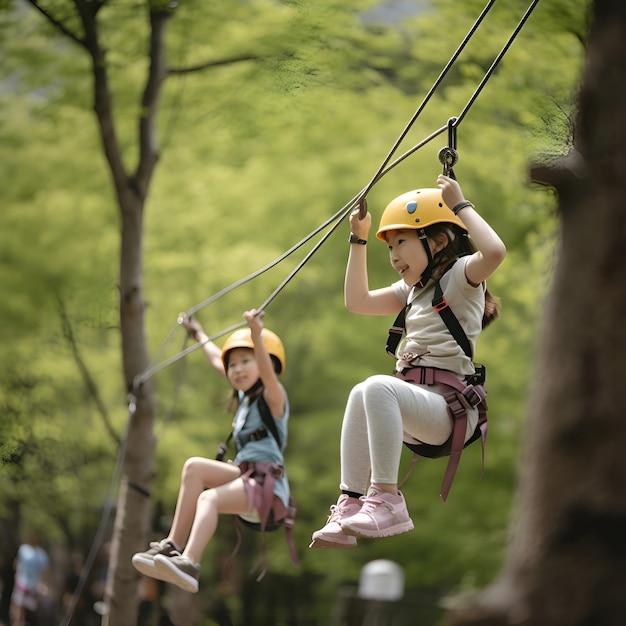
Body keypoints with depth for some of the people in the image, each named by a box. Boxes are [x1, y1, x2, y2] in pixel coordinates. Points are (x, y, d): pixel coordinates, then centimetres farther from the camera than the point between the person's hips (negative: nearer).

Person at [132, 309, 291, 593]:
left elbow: (267, 371, -25)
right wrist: (199, 335, 54)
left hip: (267, 484, -8)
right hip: (244, 475, 8)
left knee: (209, 497, -29)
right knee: (194, 466, -11)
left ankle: (189, 564, -45)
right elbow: (218, 361, 39)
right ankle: (172, 546, -19)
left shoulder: (273, 397, -1)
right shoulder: (245, 397, 23)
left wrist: (257, 335, -41)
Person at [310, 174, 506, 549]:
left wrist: (460, 205, -17)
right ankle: (350, 506, -15)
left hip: (451, 405, -9)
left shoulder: (459, 274, -3)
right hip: (419, 410, 9)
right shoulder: (413, 289, 24)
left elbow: (495, 252, -26)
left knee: (379, 387, -28)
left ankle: (385, 500, -31)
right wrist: (359, 239, 26)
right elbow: (358, 301, 29)